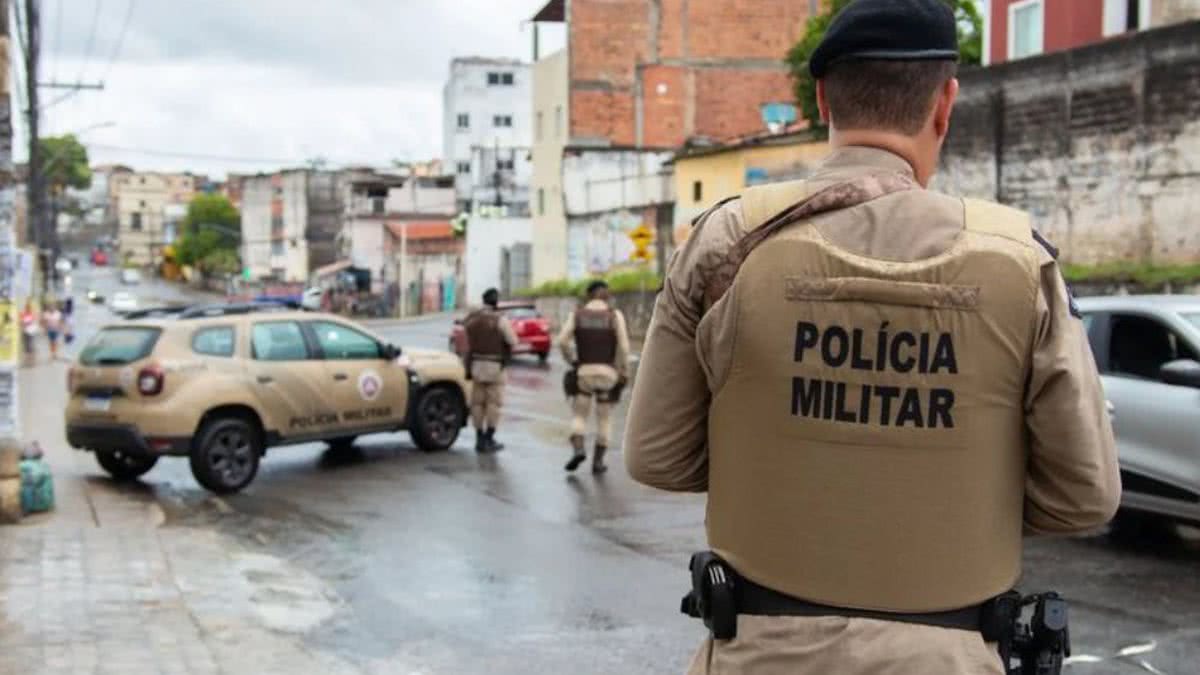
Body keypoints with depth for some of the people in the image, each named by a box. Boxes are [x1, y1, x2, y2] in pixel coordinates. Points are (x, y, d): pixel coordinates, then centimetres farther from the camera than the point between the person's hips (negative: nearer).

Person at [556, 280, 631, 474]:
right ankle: (598, 461, 9)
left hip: (583, 373, 0)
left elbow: (562, 341, -9)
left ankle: (578, 450, -14)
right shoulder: (615, 315, -3)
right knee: (604, 419, 13)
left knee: (579, 415, 11)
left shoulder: (576, 314, 1)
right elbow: (623, 346, -11)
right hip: (607, 373, 0)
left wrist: (573, 361, 5)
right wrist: (624, 372, -3)